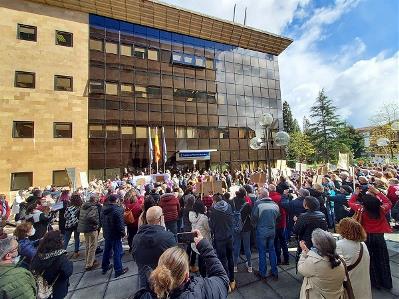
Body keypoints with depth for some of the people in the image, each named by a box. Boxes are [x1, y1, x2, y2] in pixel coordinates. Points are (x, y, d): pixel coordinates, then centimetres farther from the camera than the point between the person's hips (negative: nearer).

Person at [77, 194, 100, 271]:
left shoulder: (84, 206, 6)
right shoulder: (93, 207, -22)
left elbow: (80, 216, 13)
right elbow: (91, 217, -33)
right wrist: (97, 223, -19)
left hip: (84, 228, 9)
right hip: (92, 229, -9)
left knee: (88, 246, 23)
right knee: (92, 247, 5)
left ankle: (89, 261, 38)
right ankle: (89, 265, 14)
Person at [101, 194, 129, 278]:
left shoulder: (104, 209, 2)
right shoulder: (118, 209, -24)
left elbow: (102, 221, 13)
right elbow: (120, 223, -23)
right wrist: (123, 233, -10)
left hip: (107, 233, 8)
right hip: (115, 234, -8)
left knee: (107, 250, 23)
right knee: (118, 252, 4)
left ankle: (105, 267, 38)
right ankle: (118, 270, 13)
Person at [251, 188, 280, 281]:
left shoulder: (258, 204, -18)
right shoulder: (275, 204, -5)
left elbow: (254, 217, -13)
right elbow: (277, 217, 3)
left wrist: (255, 225, 7)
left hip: (261, 231, -4)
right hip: (272, 230, 4)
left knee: (262, 252, 10)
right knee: (272, 250, 20)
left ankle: (262, 274, 24)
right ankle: (275, 273, 32)